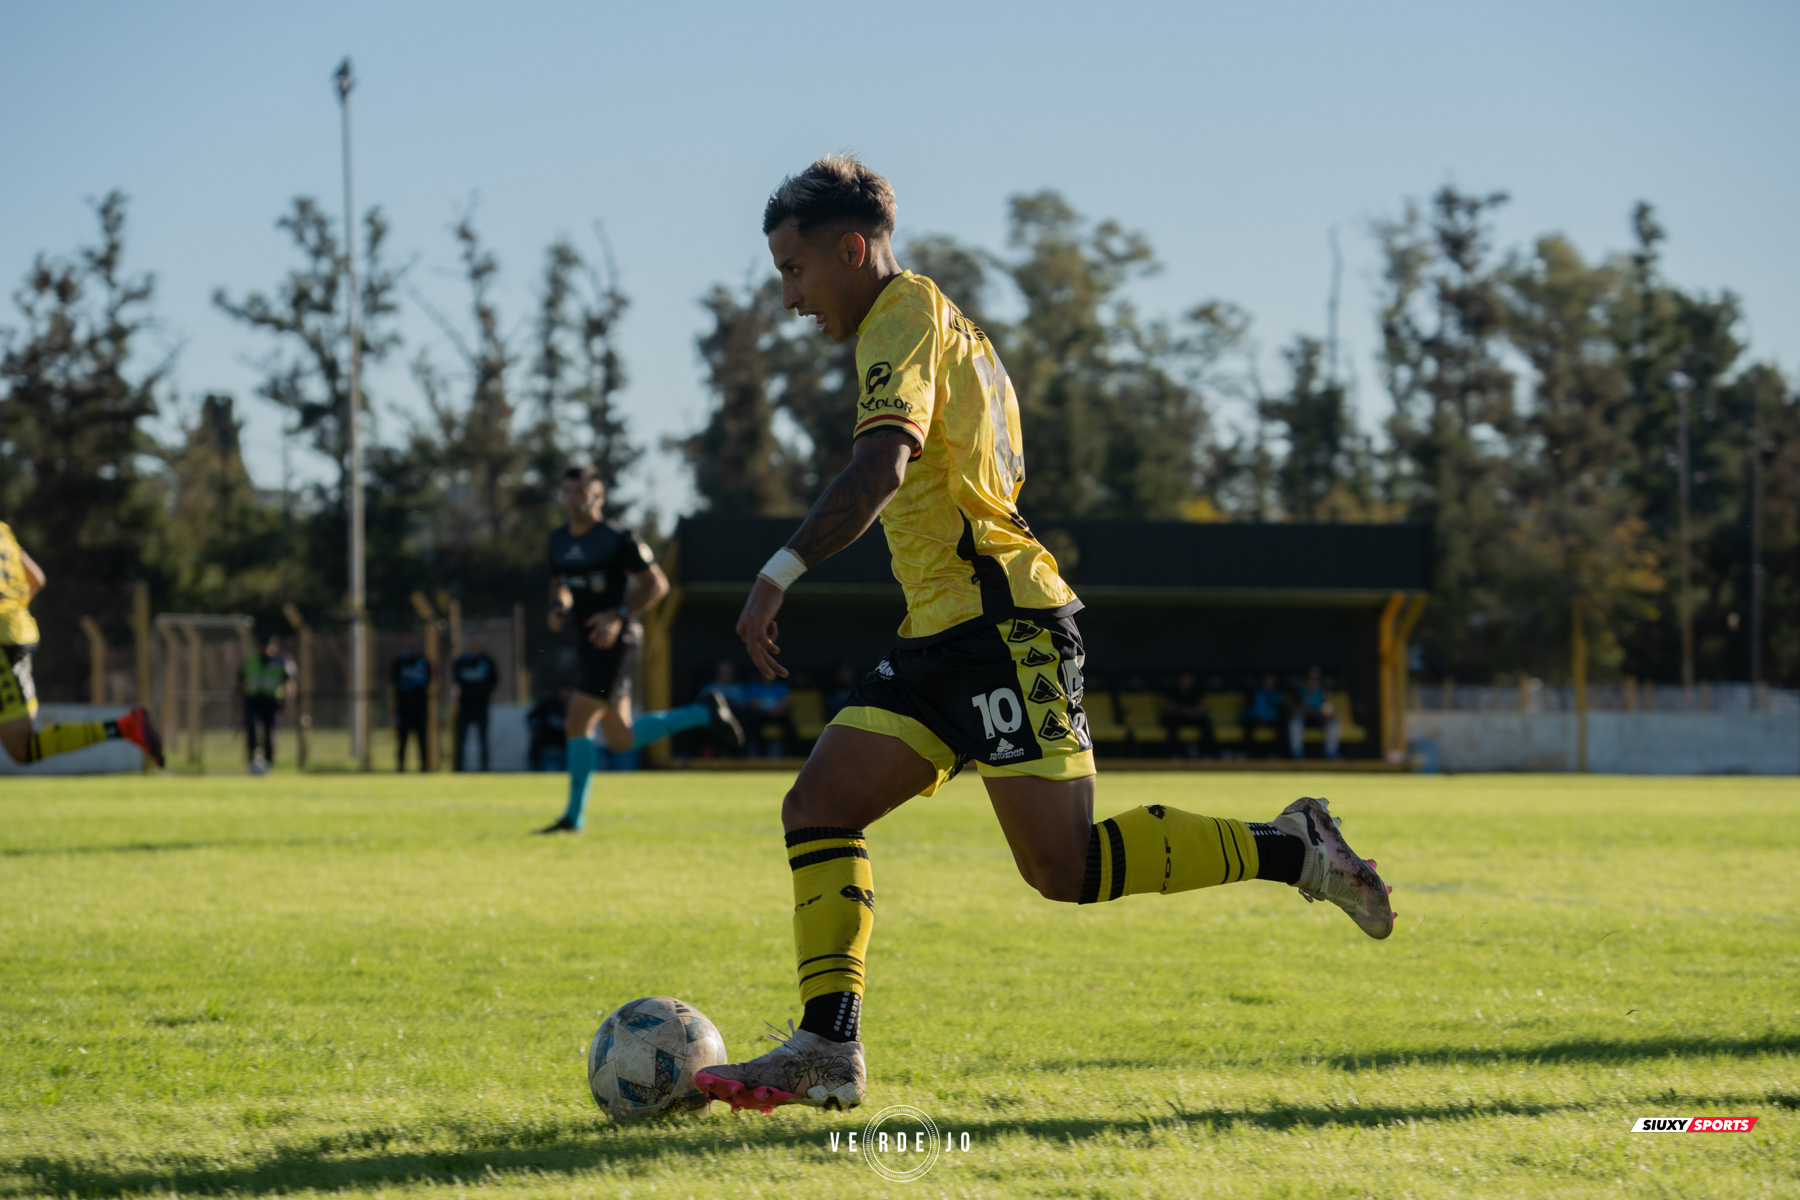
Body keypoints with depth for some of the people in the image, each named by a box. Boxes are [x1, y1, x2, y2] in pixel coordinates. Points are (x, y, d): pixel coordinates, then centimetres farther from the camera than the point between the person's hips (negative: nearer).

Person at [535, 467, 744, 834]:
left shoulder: (618, 538, -11)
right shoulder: (559, 539, 10)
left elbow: (657, 584, -8)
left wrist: (619, 615, -20)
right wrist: (558, 608, 2)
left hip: (615, 642, -8)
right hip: (588, 643, 8)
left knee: (577, 723, -16)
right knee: (621, 741, 12)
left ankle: (574, 816, -8)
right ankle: (704, 712, 28)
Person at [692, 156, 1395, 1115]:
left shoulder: (905, 316, -7)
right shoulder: (944, 324, 23)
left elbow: (882, 465, -24)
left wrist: (778, 575, -29)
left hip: (998, 622, -10)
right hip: (947, 636, 10)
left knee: (1063, 867, -13)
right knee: (817, 806, 1)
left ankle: (1291, 850, -2)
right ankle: (827, 1049, -4)